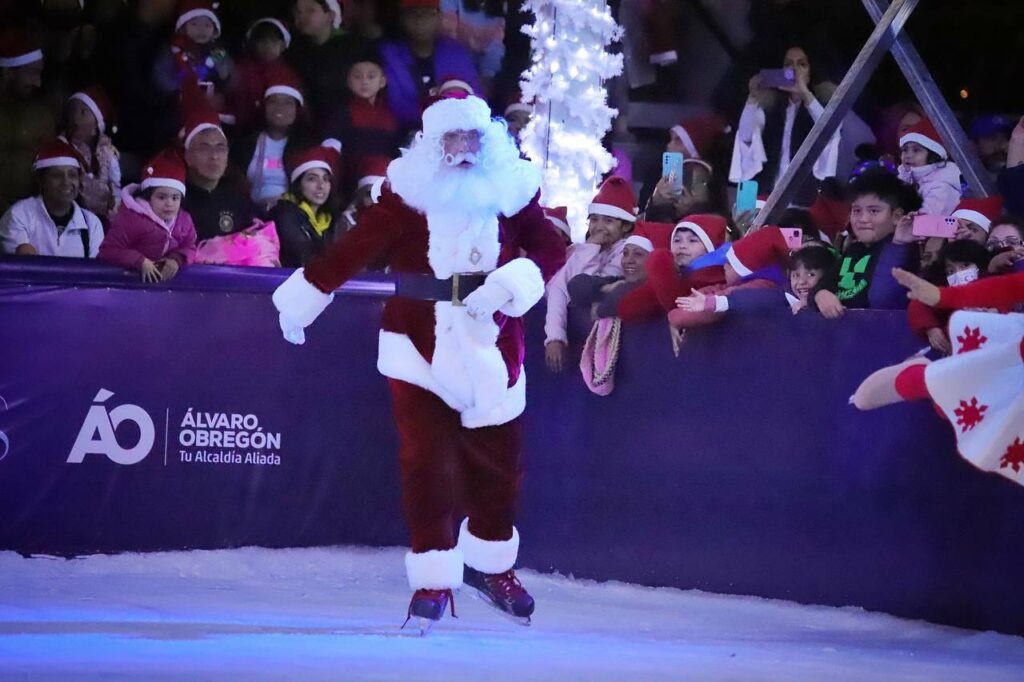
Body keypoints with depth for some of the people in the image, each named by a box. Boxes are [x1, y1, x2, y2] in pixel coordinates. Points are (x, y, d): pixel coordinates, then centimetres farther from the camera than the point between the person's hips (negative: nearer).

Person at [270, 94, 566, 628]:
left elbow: (550, 249, -2)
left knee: (495, 459, 9)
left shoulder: (511, 190, 1)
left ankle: (491, 565, 32)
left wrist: (508, 285, -19)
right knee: (424, 459, -6)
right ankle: (434, 579, 4)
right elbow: (359, 244, -8)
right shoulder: (409, 193, -5)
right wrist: (303, 295, -11)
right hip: (419, 339, -2)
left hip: (491, 340, 2)